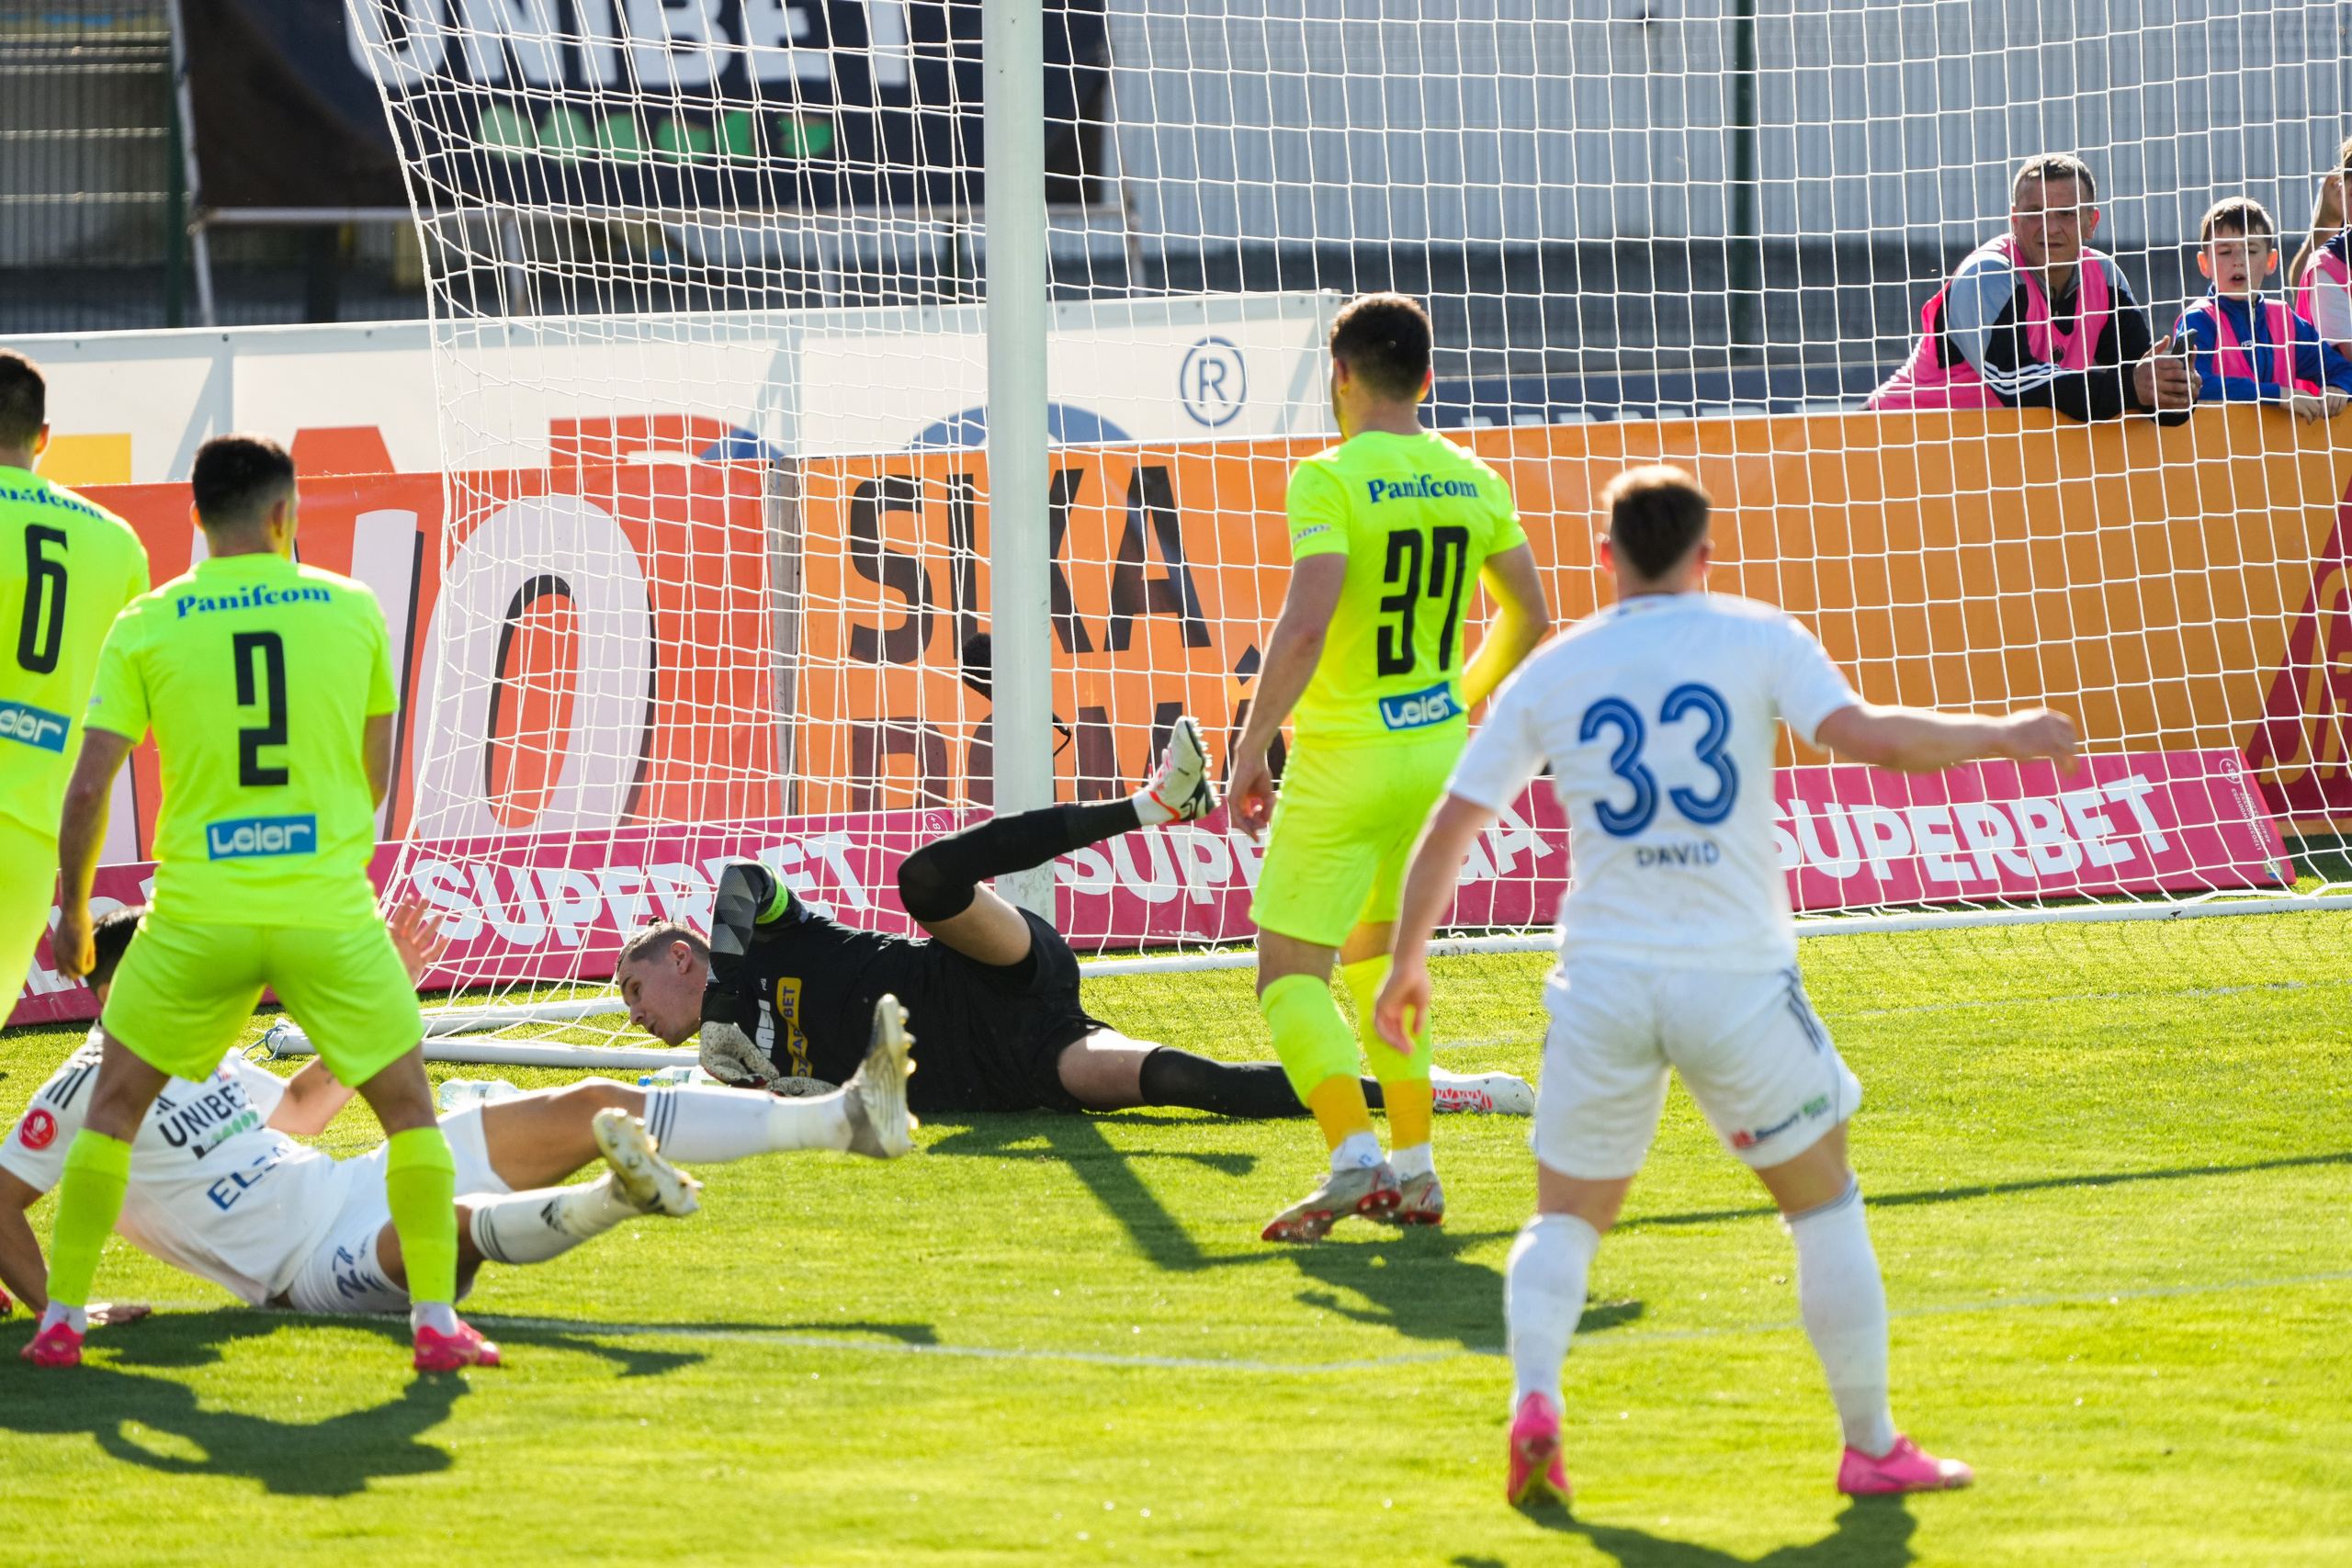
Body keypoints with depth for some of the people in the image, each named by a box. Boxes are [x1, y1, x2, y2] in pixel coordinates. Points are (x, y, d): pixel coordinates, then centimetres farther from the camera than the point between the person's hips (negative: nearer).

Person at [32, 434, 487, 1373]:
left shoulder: (146, 627, 0)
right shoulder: (352, 610, 3)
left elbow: (89, 786, -2)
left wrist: (73, 911, 12)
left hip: (198, 913, 1)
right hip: (330, 909, 0)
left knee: (114, 1107, 17)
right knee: (410, 1109, 13)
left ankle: (61, 1320, 13)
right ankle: (436, 1321, 5)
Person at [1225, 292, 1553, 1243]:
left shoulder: (1330, 480, -15)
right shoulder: (1473, 481, 5)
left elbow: (1304, 628, -24)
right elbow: (1529, 621, 13)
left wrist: (1250, 753, -16)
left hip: (1344, 763, -6)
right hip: (1439, 753, 6)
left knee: (1291, 973, 0)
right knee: (1376, 952, 23)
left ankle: (1356, 1161, -19)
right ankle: (1413, 1171, 17)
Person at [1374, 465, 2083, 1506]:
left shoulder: (1550, 675, 8)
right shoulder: (1756, 639, 1)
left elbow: (1449, 828, 11)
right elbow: (1864, 734, -13)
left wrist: (1408, 961, 22)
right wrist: (1999, 735, 1)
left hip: (1603, 981, 2)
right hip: (1737, 982, -2)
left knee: (1566, 1218, 14)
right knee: (1824, 1204, 14)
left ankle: (1534, 1399, -13)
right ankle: (1871, 1446, 16)